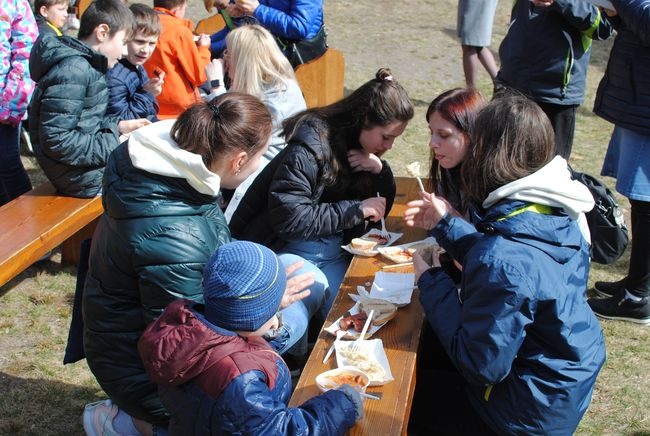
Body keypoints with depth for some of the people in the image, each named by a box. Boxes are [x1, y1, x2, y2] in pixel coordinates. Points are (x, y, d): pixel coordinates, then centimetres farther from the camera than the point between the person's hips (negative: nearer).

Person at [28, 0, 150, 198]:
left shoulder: (84, 66, 8)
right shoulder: (72, 71, -22)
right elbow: (56, 140, -27)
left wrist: (119, 126, 7)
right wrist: (114, 147, -21)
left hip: (92, 158, 10)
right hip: (86, 177, -10)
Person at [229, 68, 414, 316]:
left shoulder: (362, 146, 5)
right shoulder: (311, 147, -19)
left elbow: (382, 207, 12)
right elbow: (288, 217, -26)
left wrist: (380, 170, -9)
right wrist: (356, 209, -21)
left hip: (334, 247, 7)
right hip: (291, 247, -6)